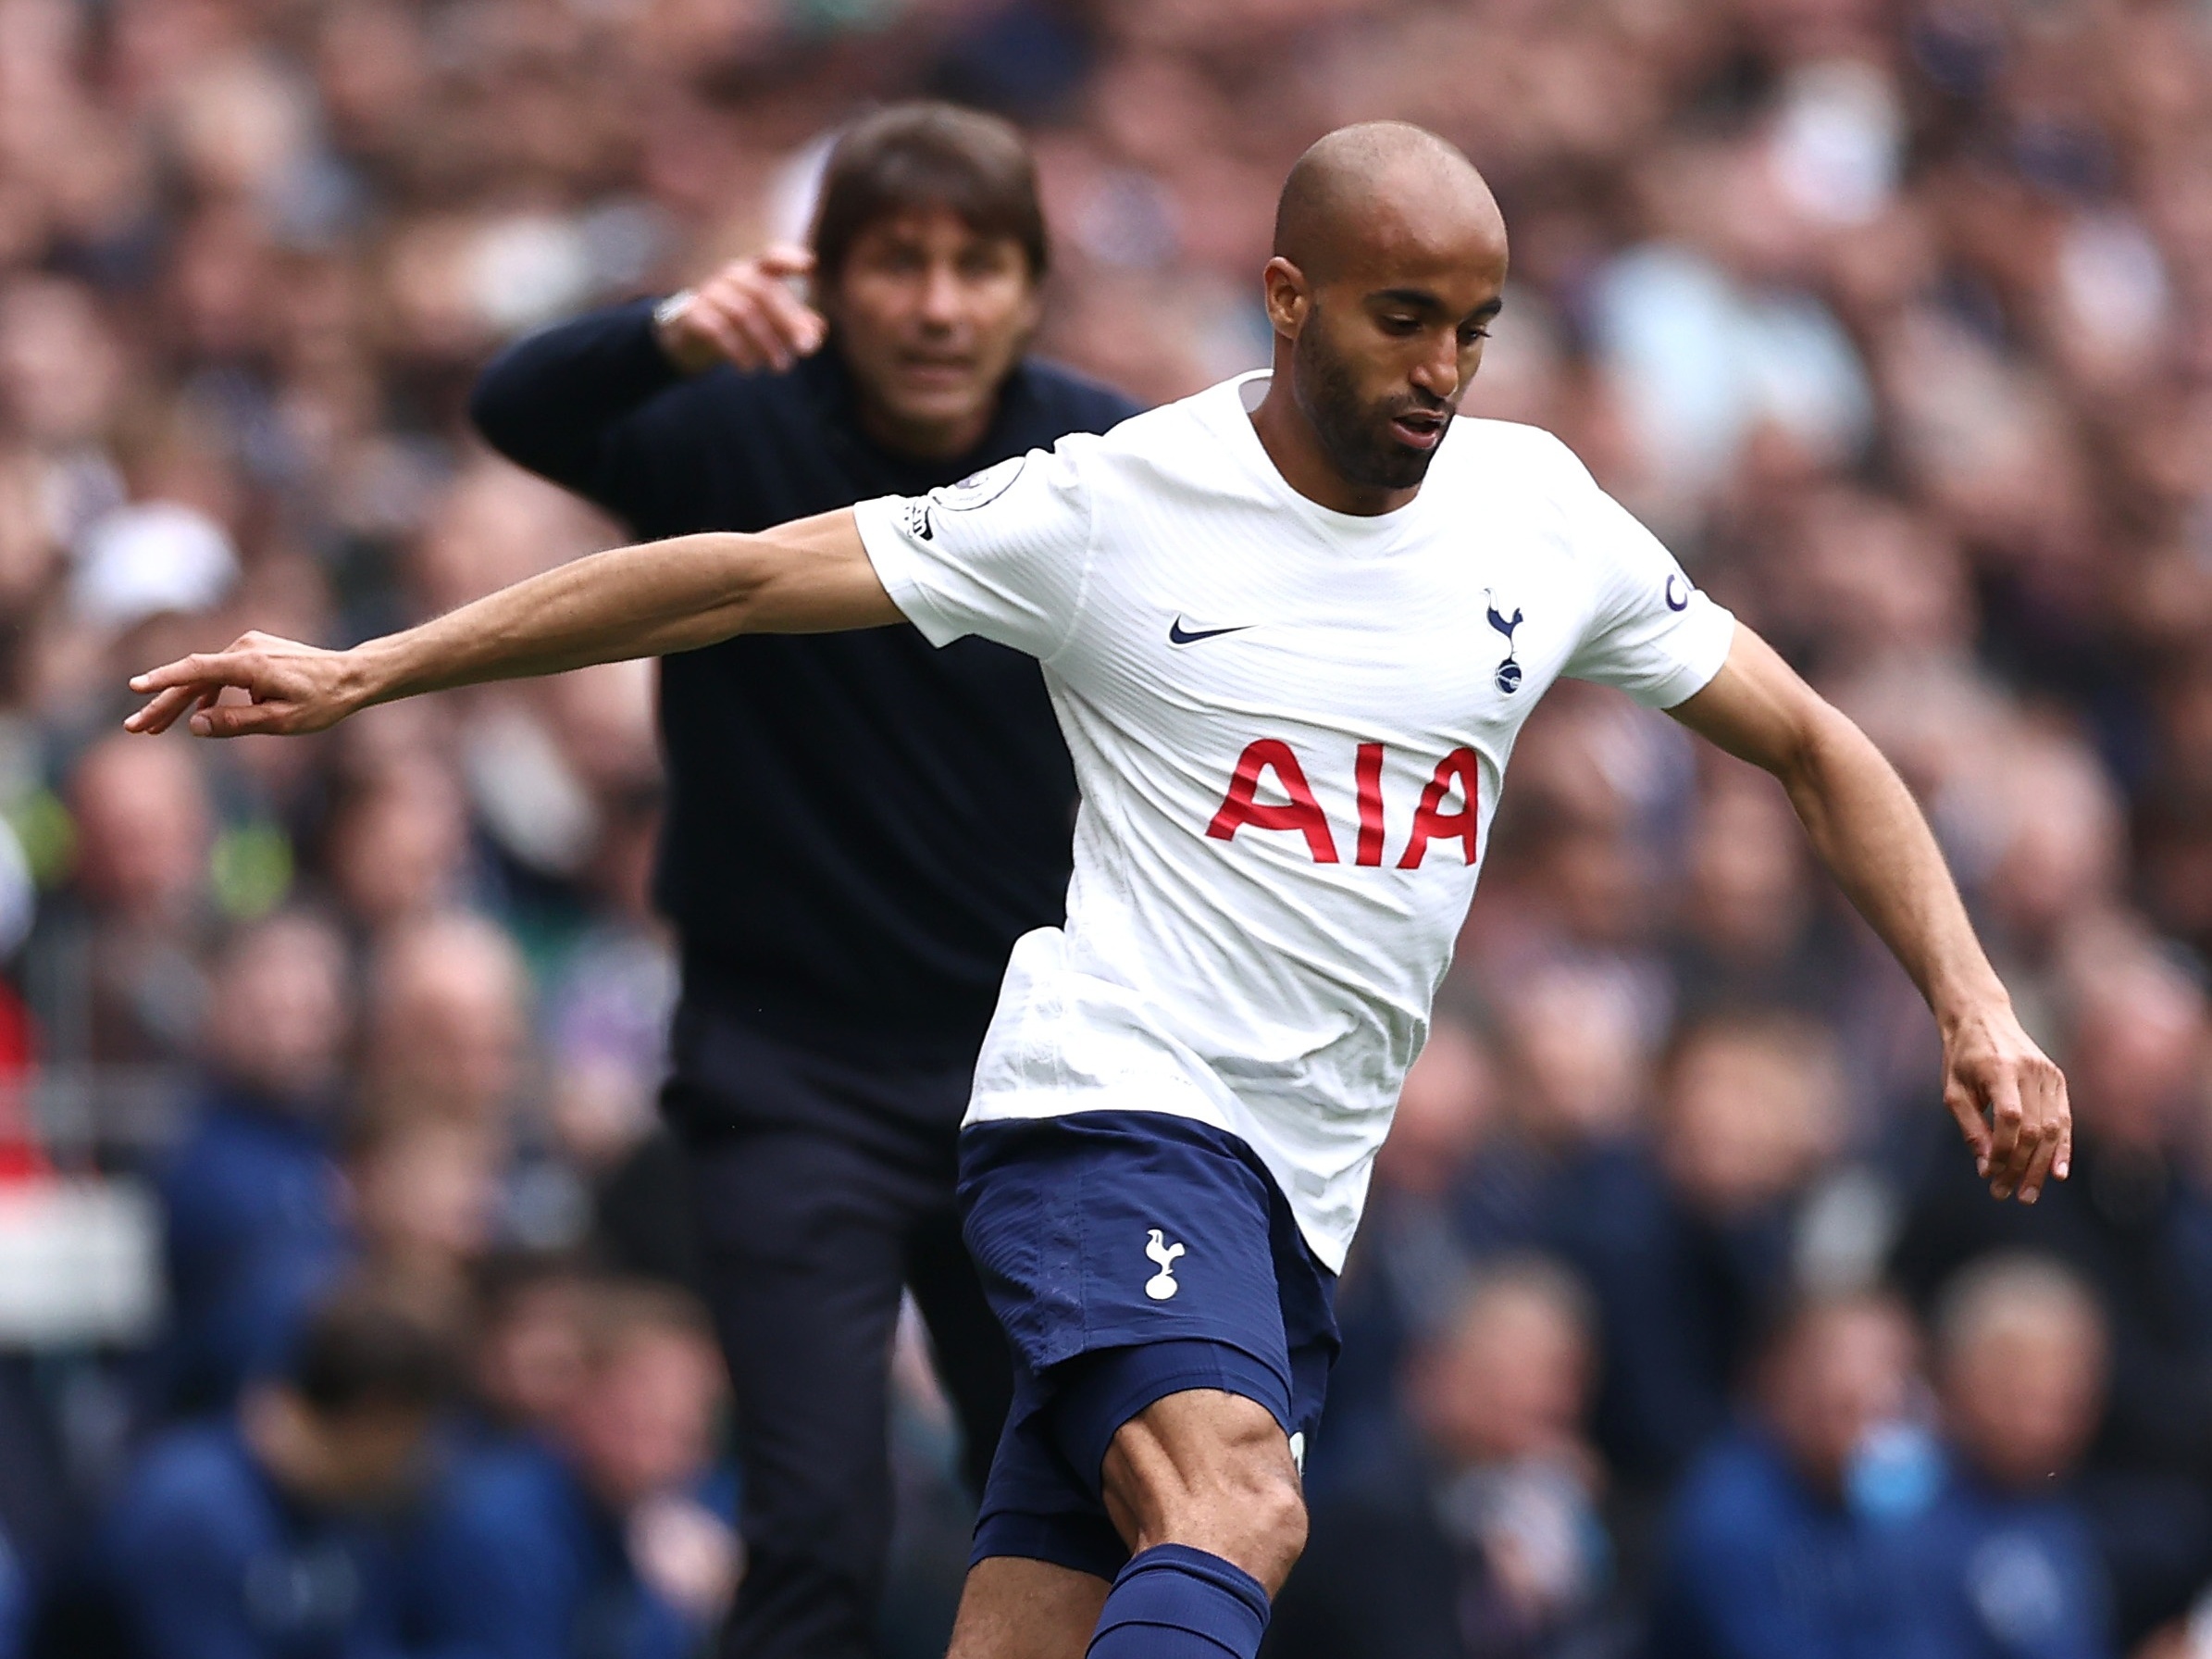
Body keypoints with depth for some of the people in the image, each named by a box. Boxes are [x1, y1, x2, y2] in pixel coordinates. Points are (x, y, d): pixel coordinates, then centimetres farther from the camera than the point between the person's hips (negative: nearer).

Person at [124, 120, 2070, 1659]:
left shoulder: (1542, 515, 8)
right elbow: (741, 578, -1)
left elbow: (1812, 745, 18)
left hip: (1301, 1193, 5)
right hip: (1114, 1103, -5)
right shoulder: (1108, 506, -4)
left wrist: (1974, 1009, 7)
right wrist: (361, 671, -3)